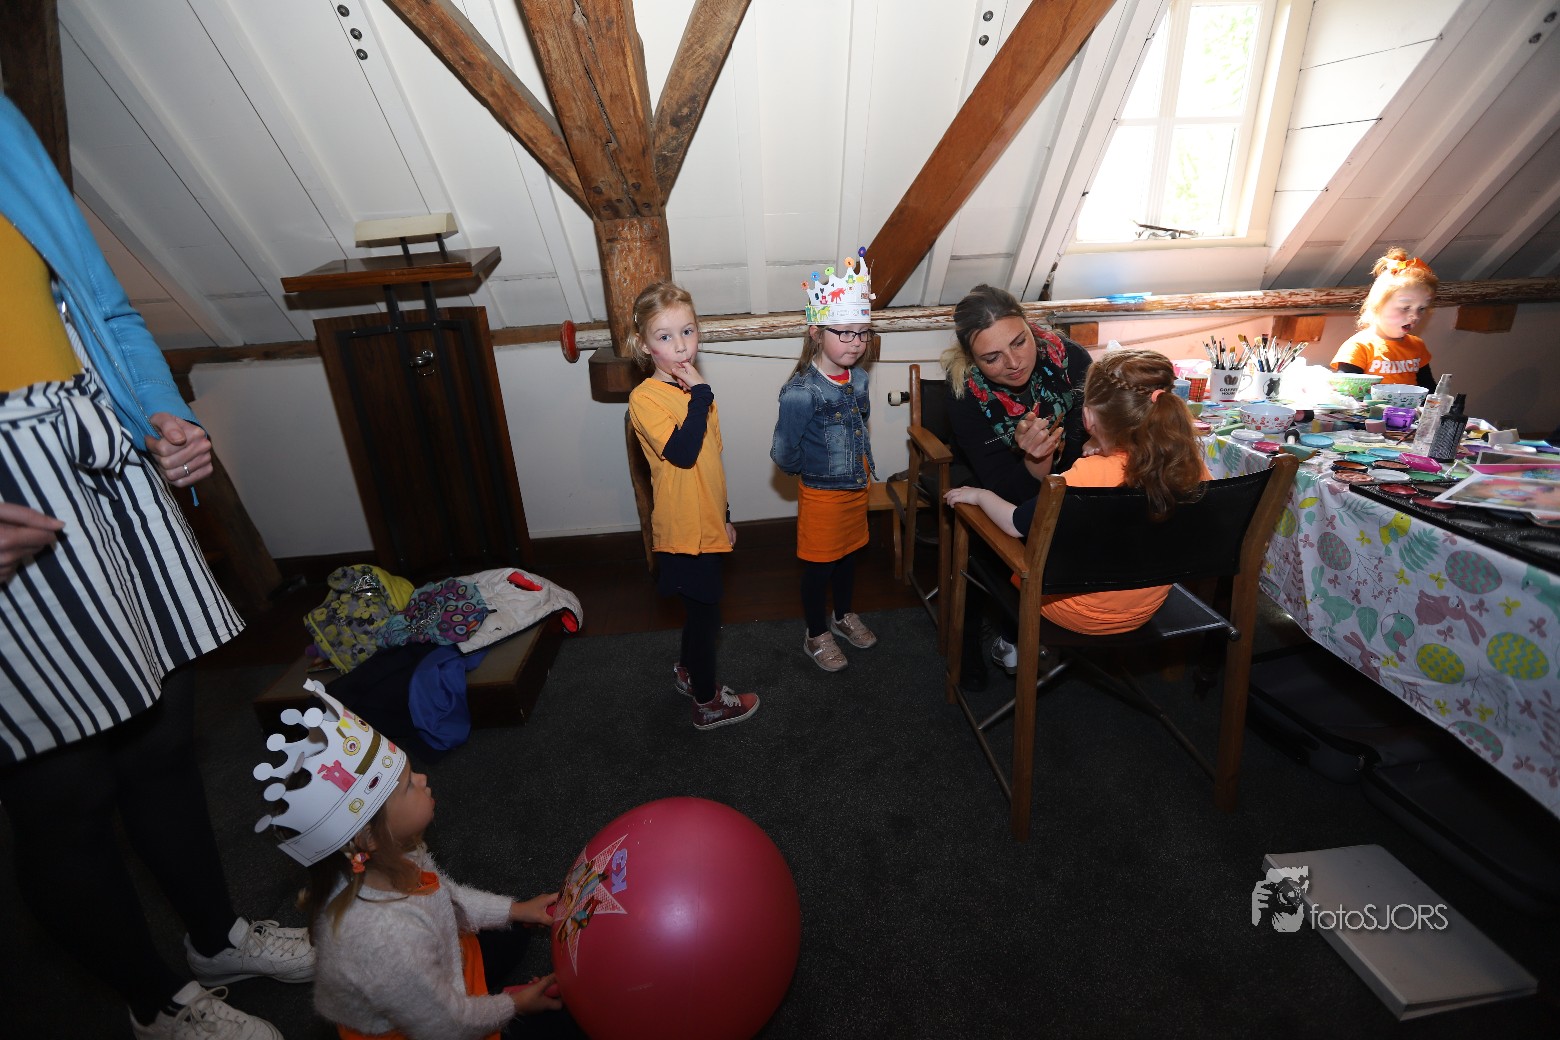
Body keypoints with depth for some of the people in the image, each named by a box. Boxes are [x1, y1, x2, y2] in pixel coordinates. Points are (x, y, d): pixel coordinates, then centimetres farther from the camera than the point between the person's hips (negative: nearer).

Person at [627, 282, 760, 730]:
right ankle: (708, 703, 26)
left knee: (700, 607, 22)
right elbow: (683, 453, -32)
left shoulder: (694, 390, 6)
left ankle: (688, 672, 46)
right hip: (682, 529, -7)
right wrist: (701, 394, -27)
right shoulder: (645, 398, -18)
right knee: (704, 612, 6)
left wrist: (725, 516, 19)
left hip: (707, 523, 8)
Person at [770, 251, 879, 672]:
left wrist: (864, 466, 12)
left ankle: (843, 615, 48)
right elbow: (783, 454, -25)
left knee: (848, 553, 23)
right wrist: (814, 470, -8)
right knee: (819, 566, 10)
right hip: (822, 494, -7)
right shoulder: (801, 392, -26)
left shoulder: (858, 378, -2)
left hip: (856, 487, 7)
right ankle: (816, 636, 32)